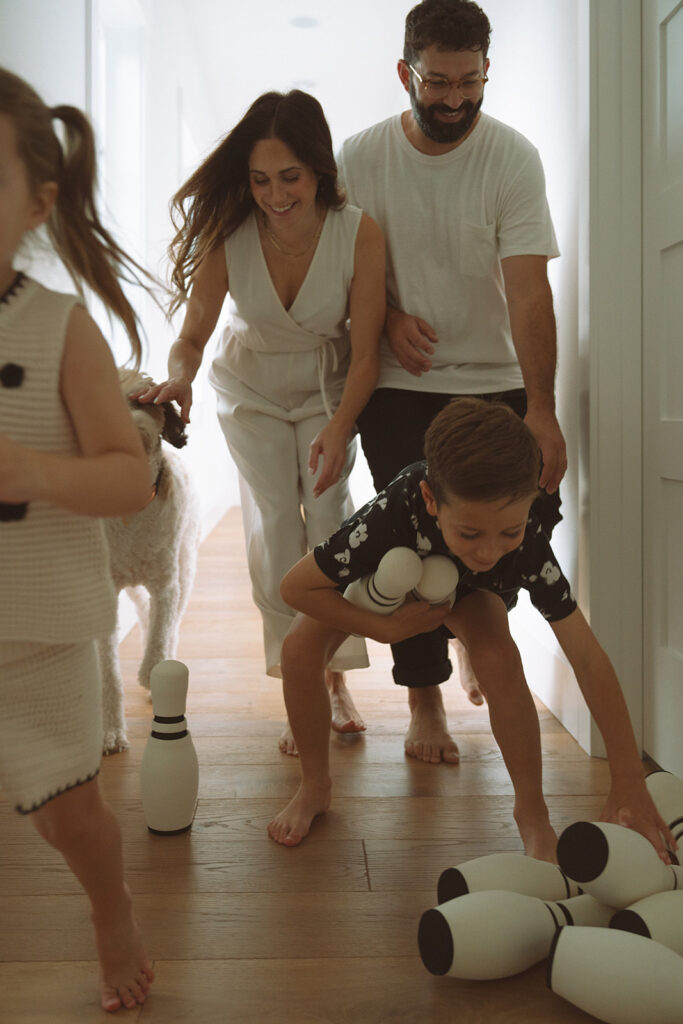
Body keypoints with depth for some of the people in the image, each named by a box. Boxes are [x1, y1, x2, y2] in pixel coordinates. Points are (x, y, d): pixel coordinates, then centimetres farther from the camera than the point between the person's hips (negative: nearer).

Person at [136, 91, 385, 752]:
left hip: (329, 389, 0)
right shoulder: (227, 234, -25)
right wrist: (179, 377, -40)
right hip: (252, 391, 0)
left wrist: (340, 426, -35)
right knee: (274, 528, -7)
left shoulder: (358, 234, -26)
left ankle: (334, 679, 10)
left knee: (330, 519, -7)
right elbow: (193, 332, -17)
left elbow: (366, 350, -22)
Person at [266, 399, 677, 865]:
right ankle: (316, 787, 3)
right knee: (300, 649, -23)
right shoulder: (393, 514, -45)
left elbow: (588, 657, -35)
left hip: (470, 591, 0)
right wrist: (386, 629, -35)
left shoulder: (528, 543, -40)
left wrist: (629, 781, -36)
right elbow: (296, 586, -32)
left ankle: (532, 814, -9)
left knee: (499, 657, -31)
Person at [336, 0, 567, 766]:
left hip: (496, 384, 0)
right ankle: (424, 700, 15)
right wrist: (387, 316, -12)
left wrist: (541, 408, -24)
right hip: (398, 388, 0)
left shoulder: (512, 158, -8)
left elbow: (528, 287, -17)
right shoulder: (360, 157, -4)